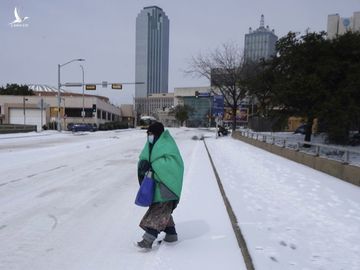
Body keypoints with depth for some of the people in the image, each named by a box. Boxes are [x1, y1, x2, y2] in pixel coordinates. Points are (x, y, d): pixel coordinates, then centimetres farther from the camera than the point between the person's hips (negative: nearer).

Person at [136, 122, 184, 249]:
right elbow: (143, 157, 7)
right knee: (163, 210, 16)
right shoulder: (152, 145, 10)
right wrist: (144, 163, -16)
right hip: (156, 182, 9)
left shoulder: (168, 145, -14)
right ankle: (171, 234, 30)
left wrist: (153, 166, -27)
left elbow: (170, 162, -24)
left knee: (159, 210, -8)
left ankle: (148, 239, -8)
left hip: (166, 183, -9)